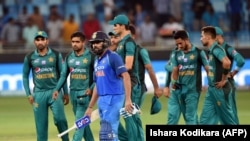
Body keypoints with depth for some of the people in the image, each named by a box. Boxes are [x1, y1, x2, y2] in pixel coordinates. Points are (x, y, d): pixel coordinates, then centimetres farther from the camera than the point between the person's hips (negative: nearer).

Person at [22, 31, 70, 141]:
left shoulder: (56, 55, 3)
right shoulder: (30, 57, 5)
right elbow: (25, 76, 12)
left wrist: (66, 93, 4)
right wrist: (28, 94, 3)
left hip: (55, 92, -1)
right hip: (39, 94, 1)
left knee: (59, 118, -15)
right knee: (41, 123, 1)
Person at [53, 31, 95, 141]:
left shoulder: (90, 56, -7)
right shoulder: (69, 57, 9)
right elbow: (64, 75, 11)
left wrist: (91, 88, -18)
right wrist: (57, 89, 0)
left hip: (85, 92, -6)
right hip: (73, 92, 6)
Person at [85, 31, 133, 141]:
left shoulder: (113, 57, -9)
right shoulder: (97, 61, 17)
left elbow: (126, 76, -17)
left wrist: (128, 99, -25)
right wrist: (90, 107, 22)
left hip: (113, 99, -9)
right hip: (102, 100, 9)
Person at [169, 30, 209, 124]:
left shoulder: (198, 52, -3)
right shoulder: (177, 54, 11)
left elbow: (207, 68, -3)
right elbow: (175, 71, 13)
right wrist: (173, 82, -1)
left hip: (193, 89, -5)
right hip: (179, 89, 5)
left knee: (191, 117, -4)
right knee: (172, 113, 0)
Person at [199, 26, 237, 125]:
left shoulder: (216, 49, -17)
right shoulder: (211, 50, 13)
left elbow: (227, 62, -34)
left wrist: (223, 80, -23)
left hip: (220, 89, -10)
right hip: (211, 89, 10)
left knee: (227, 118, -1)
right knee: (205, 119, 8)